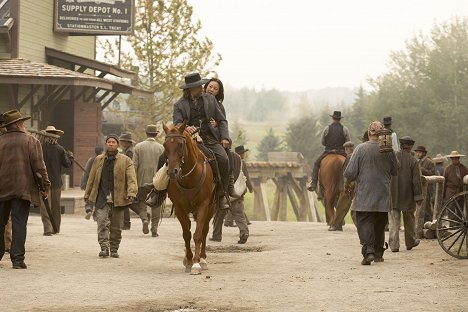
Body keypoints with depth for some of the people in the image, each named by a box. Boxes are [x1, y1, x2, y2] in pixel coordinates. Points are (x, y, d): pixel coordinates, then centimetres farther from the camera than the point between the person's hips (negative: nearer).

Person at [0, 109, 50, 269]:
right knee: (19, 223, -2)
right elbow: (39, 165, -5)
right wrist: (45, 185, 0)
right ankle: (17, 258, -6)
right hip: (22, 188, -2)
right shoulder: (31, 141, -2)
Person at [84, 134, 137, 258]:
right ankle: (104, 248, -13)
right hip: (102, 198, 1)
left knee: (116, 226, 6)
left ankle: (114, 249, 17)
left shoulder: (125, 161, 4)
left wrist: (131, 193, -19)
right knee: (102, 222, -12)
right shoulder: (98, 160, 12)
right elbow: (92, 178, 16)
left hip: (118, 198, -1)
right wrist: (87, 194, 15)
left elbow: (131, 178, -5)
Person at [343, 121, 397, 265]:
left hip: (364, 195, -3)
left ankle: (368, 251, -21)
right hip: (383, 195, 3)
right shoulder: (388, 150, -2)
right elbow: (394, 171, 11)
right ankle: (378, 253, 23)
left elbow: (350, 172, -10)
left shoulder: (361, 148, -9)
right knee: (379, 225, 15)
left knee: (364, 223, -4)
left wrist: (347, 184, 8)